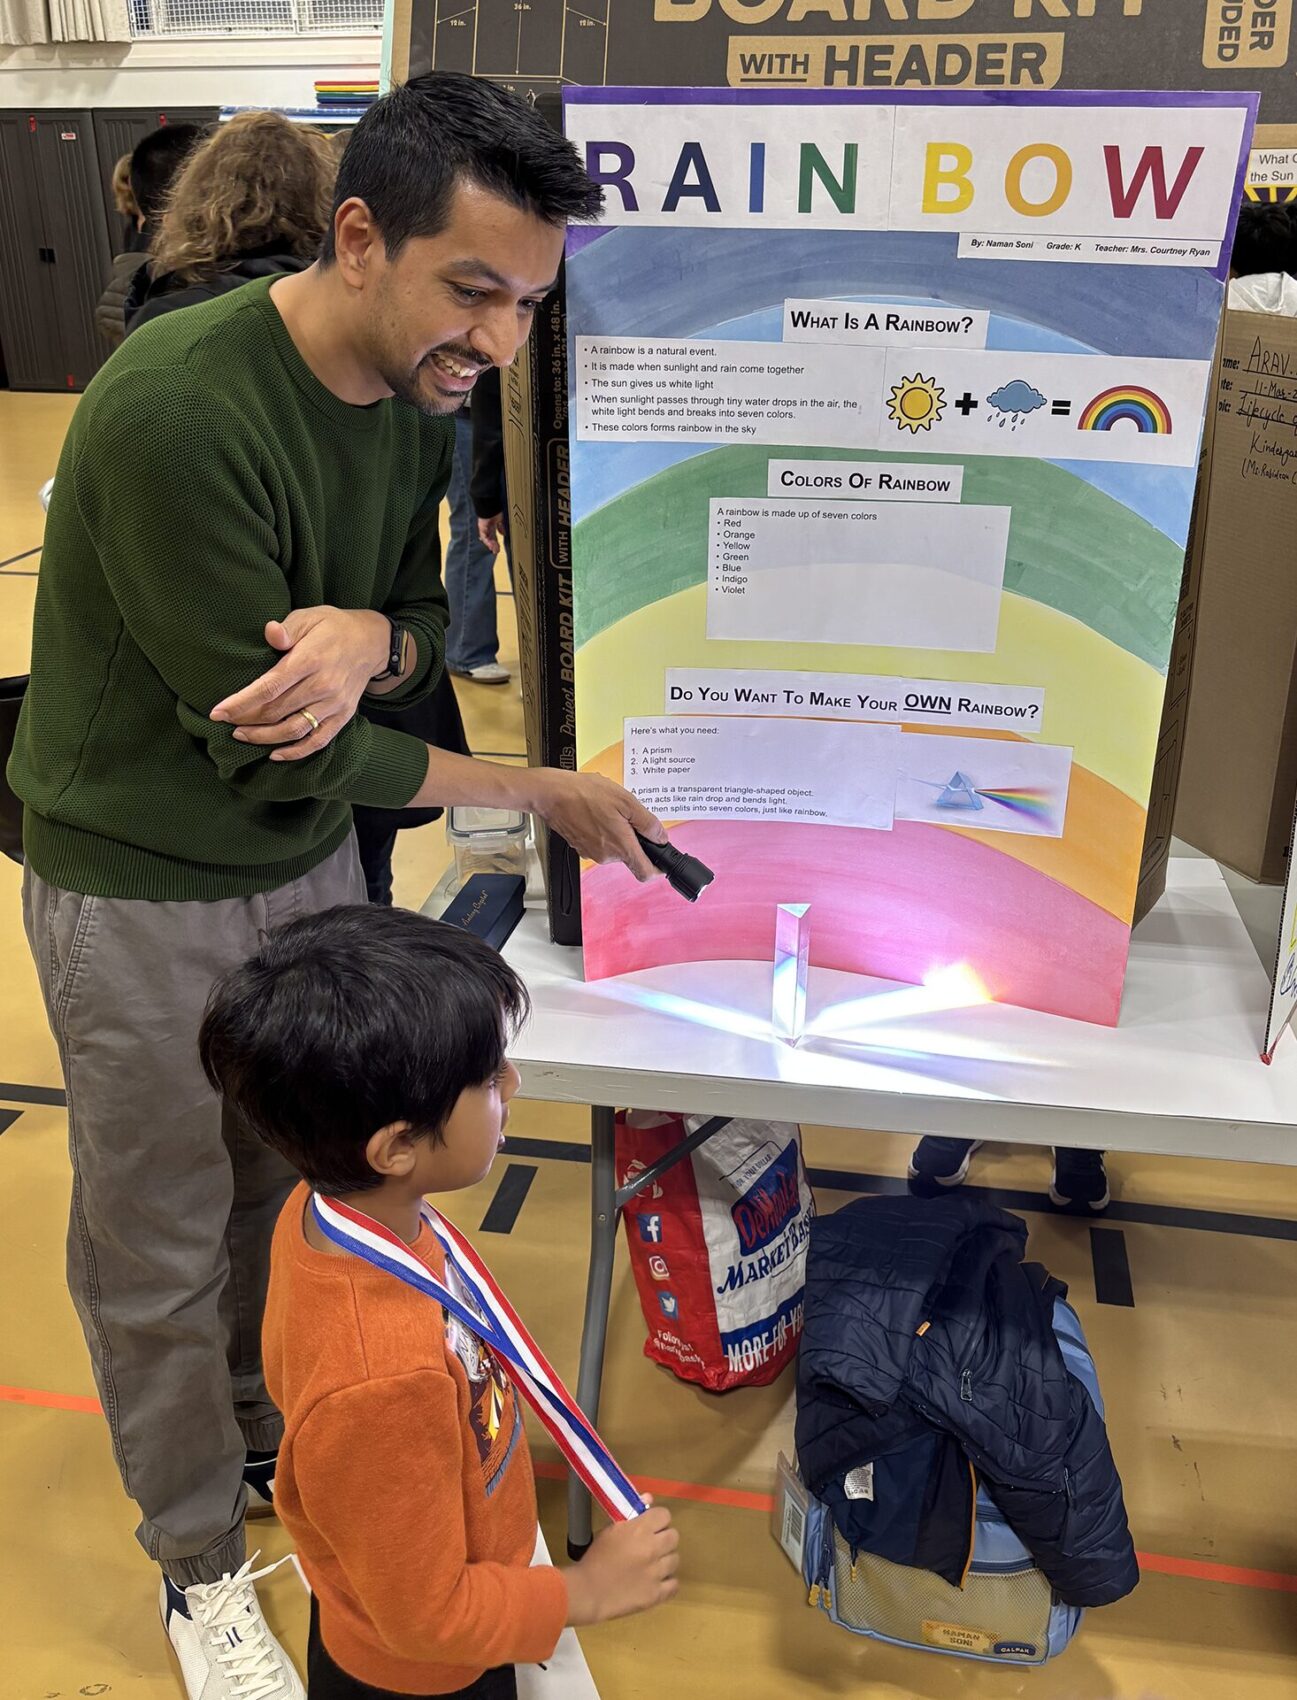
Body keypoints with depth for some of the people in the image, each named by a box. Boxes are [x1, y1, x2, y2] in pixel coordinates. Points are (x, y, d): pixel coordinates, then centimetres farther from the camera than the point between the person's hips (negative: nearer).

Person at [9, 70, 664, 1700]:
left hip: (309, 855, 6)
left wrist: (369, 635, -22)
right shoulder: (174, 411, -30)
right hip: (140, 891, -6)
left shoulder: (418, 402, -5)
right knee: (162, 1250, 11)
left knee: (296, 1183, 21)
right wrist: (538, 790, -17)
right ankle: (202, 1561, 35)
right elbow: (275, 743, -26)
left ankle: (271, 1428, 48)